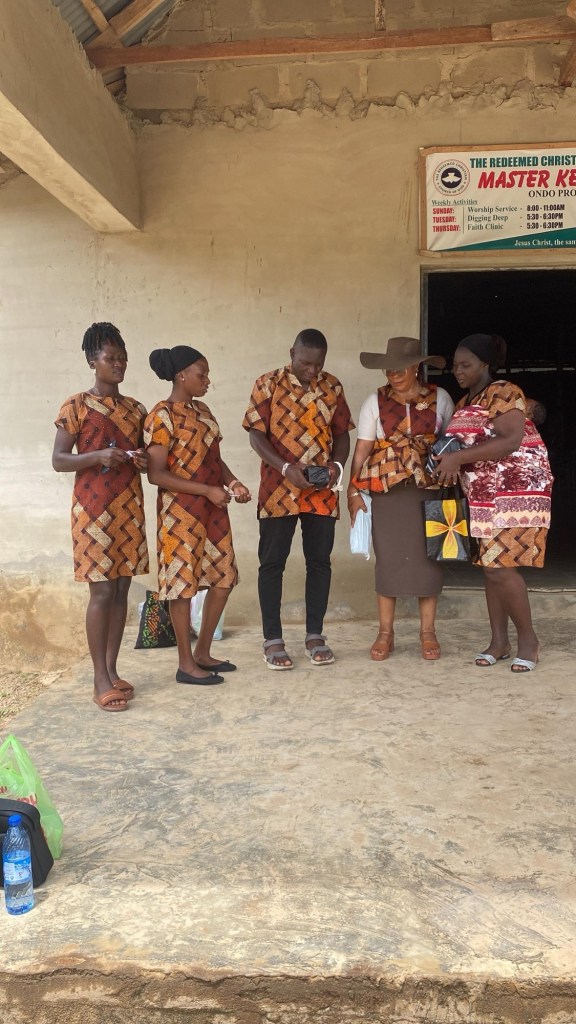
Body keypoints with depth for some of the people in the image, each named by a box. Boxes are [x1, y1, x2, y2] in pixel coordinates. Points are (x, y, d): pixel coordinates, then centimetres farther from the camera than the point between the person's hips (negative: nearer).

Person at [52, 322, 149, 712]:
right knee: (102, 591, -5)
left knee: (122, 589, 7)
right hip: (94, 509, -5)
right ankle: (100, 680, 4)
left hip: (130, 508, 6)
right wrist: (98, 456, -22)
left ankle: (113, 671, 18)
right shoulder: (76, 406, -5)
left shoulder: (135, 409, 12)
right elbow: (58, 460, -7)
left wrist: (144, 461, -4)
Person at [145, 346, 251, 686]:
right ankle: (186, 664, 13)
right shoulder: (162, 415, -13)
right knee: (183, 583, 0)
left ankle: (203, 653, 24)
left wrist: (233, 482, -1)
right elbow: (156, 473, -18)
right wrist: (207, 490, -21)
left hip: (212, 507, 9)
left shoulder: (202, 410, 11)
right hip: (181, 510, -8)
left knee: (224, 577, 10)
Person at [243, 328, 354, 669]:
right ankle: (273, 640, 11)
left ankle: (315, 635, 20)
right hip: (279, 489, -3)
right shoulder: (268, 384, -4)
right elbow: (256, 434, -6)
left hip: (323, 491, 3)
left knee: (319, 561, 7)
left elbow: (342, 433, 11)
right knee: (272, 563, 1)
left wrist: (337, 464, -9)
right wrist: (286, 468, -19)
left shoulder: (332, 387, 7)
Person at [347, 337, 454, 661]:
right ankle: (385, 633, 12)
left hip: (430, 489, 0)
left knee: (428, 558, 3)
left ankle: (428, 632, 15)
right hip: (388, 491, 0)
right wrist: (354, 491, -6)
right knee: (389, 559, 2)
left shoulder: (440, 398, 3)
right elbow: (362, 449, 0)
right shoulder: (376, 401, 3)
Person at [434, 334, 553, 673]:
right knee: (491, 566, 6)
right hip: (486, 496, 8)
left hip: (517, 492, -8)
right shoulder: (465, 402, 16)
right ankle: (500, 641, 14)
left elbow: (511, 440, -24)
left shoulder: (503, 392, -11)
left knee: (501, 567, -13)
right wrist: (446, 460, -5)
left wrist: (458, 457, -27)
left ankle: (528, 638, 3)